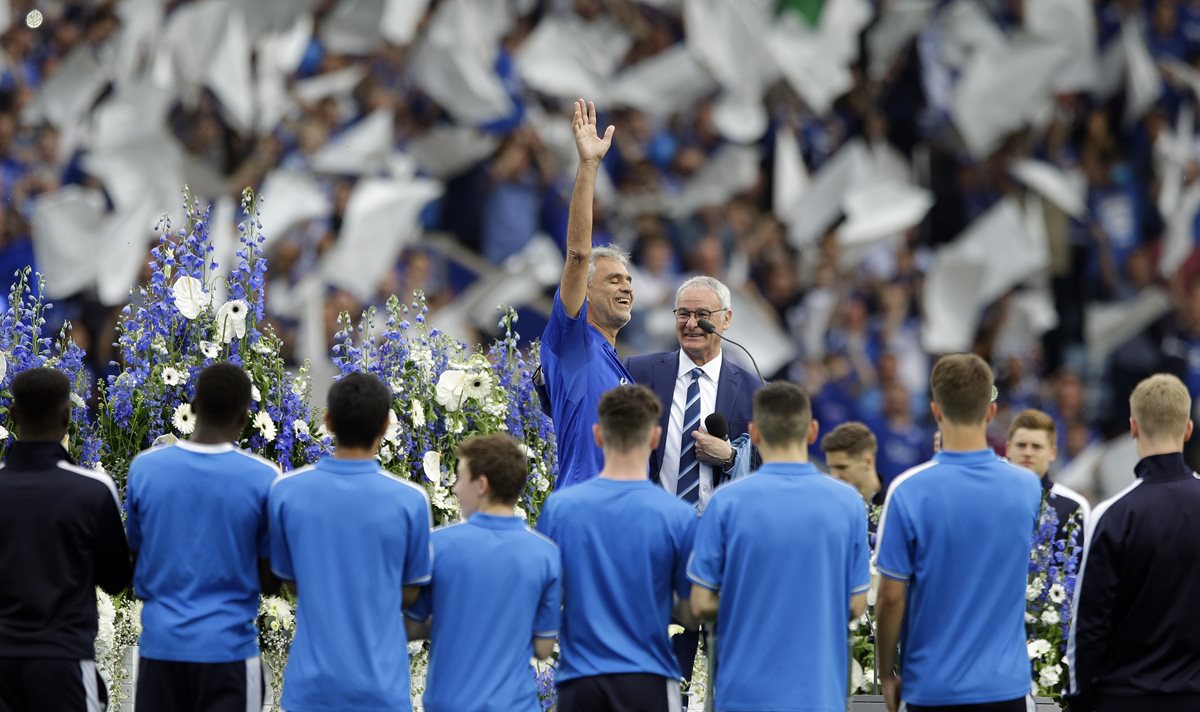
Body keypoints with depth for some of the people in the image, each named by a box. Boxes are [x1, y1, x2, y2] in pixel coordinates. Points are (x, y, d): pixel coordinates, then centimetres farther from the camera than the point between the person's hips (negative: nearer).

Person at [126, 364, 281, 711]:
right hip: (229, 647, -2)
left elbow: (135, 561, 8)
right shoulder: (263, 478, -8)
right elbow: (270, 580, -2)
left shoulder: (144, 468, -2)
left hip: (160, 646, 2)